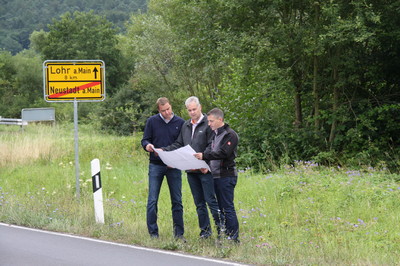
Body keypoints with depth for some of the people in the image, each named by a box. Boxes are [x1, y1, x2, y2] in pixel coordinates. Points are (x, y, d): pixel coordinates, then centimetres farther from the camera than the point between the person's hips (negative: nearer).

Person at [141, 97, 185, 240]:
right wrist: (147, 145, -19)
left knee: (177, 201, 5)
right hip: (156, 165, 0)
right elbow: (145, 140, 5)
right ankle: (153, 233, 4)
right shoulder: (152, 121, 2)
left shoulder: (180, 123, 2)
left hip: (174, 166, 1)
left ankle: (179, 233, 11)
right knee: (152, 200, -3)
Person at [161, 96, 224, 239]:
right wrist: (163, 151, 5)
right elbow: (178, 145, 19)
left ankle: (221, 226, 2)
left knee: (211, 200, -7)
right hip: (191, 170, 7)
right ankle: (205, 230, 18)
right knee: (199, 203, 11)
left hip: (205, 170, -7)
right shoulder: (186, 125, 16)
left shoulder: (208, 124, -6)